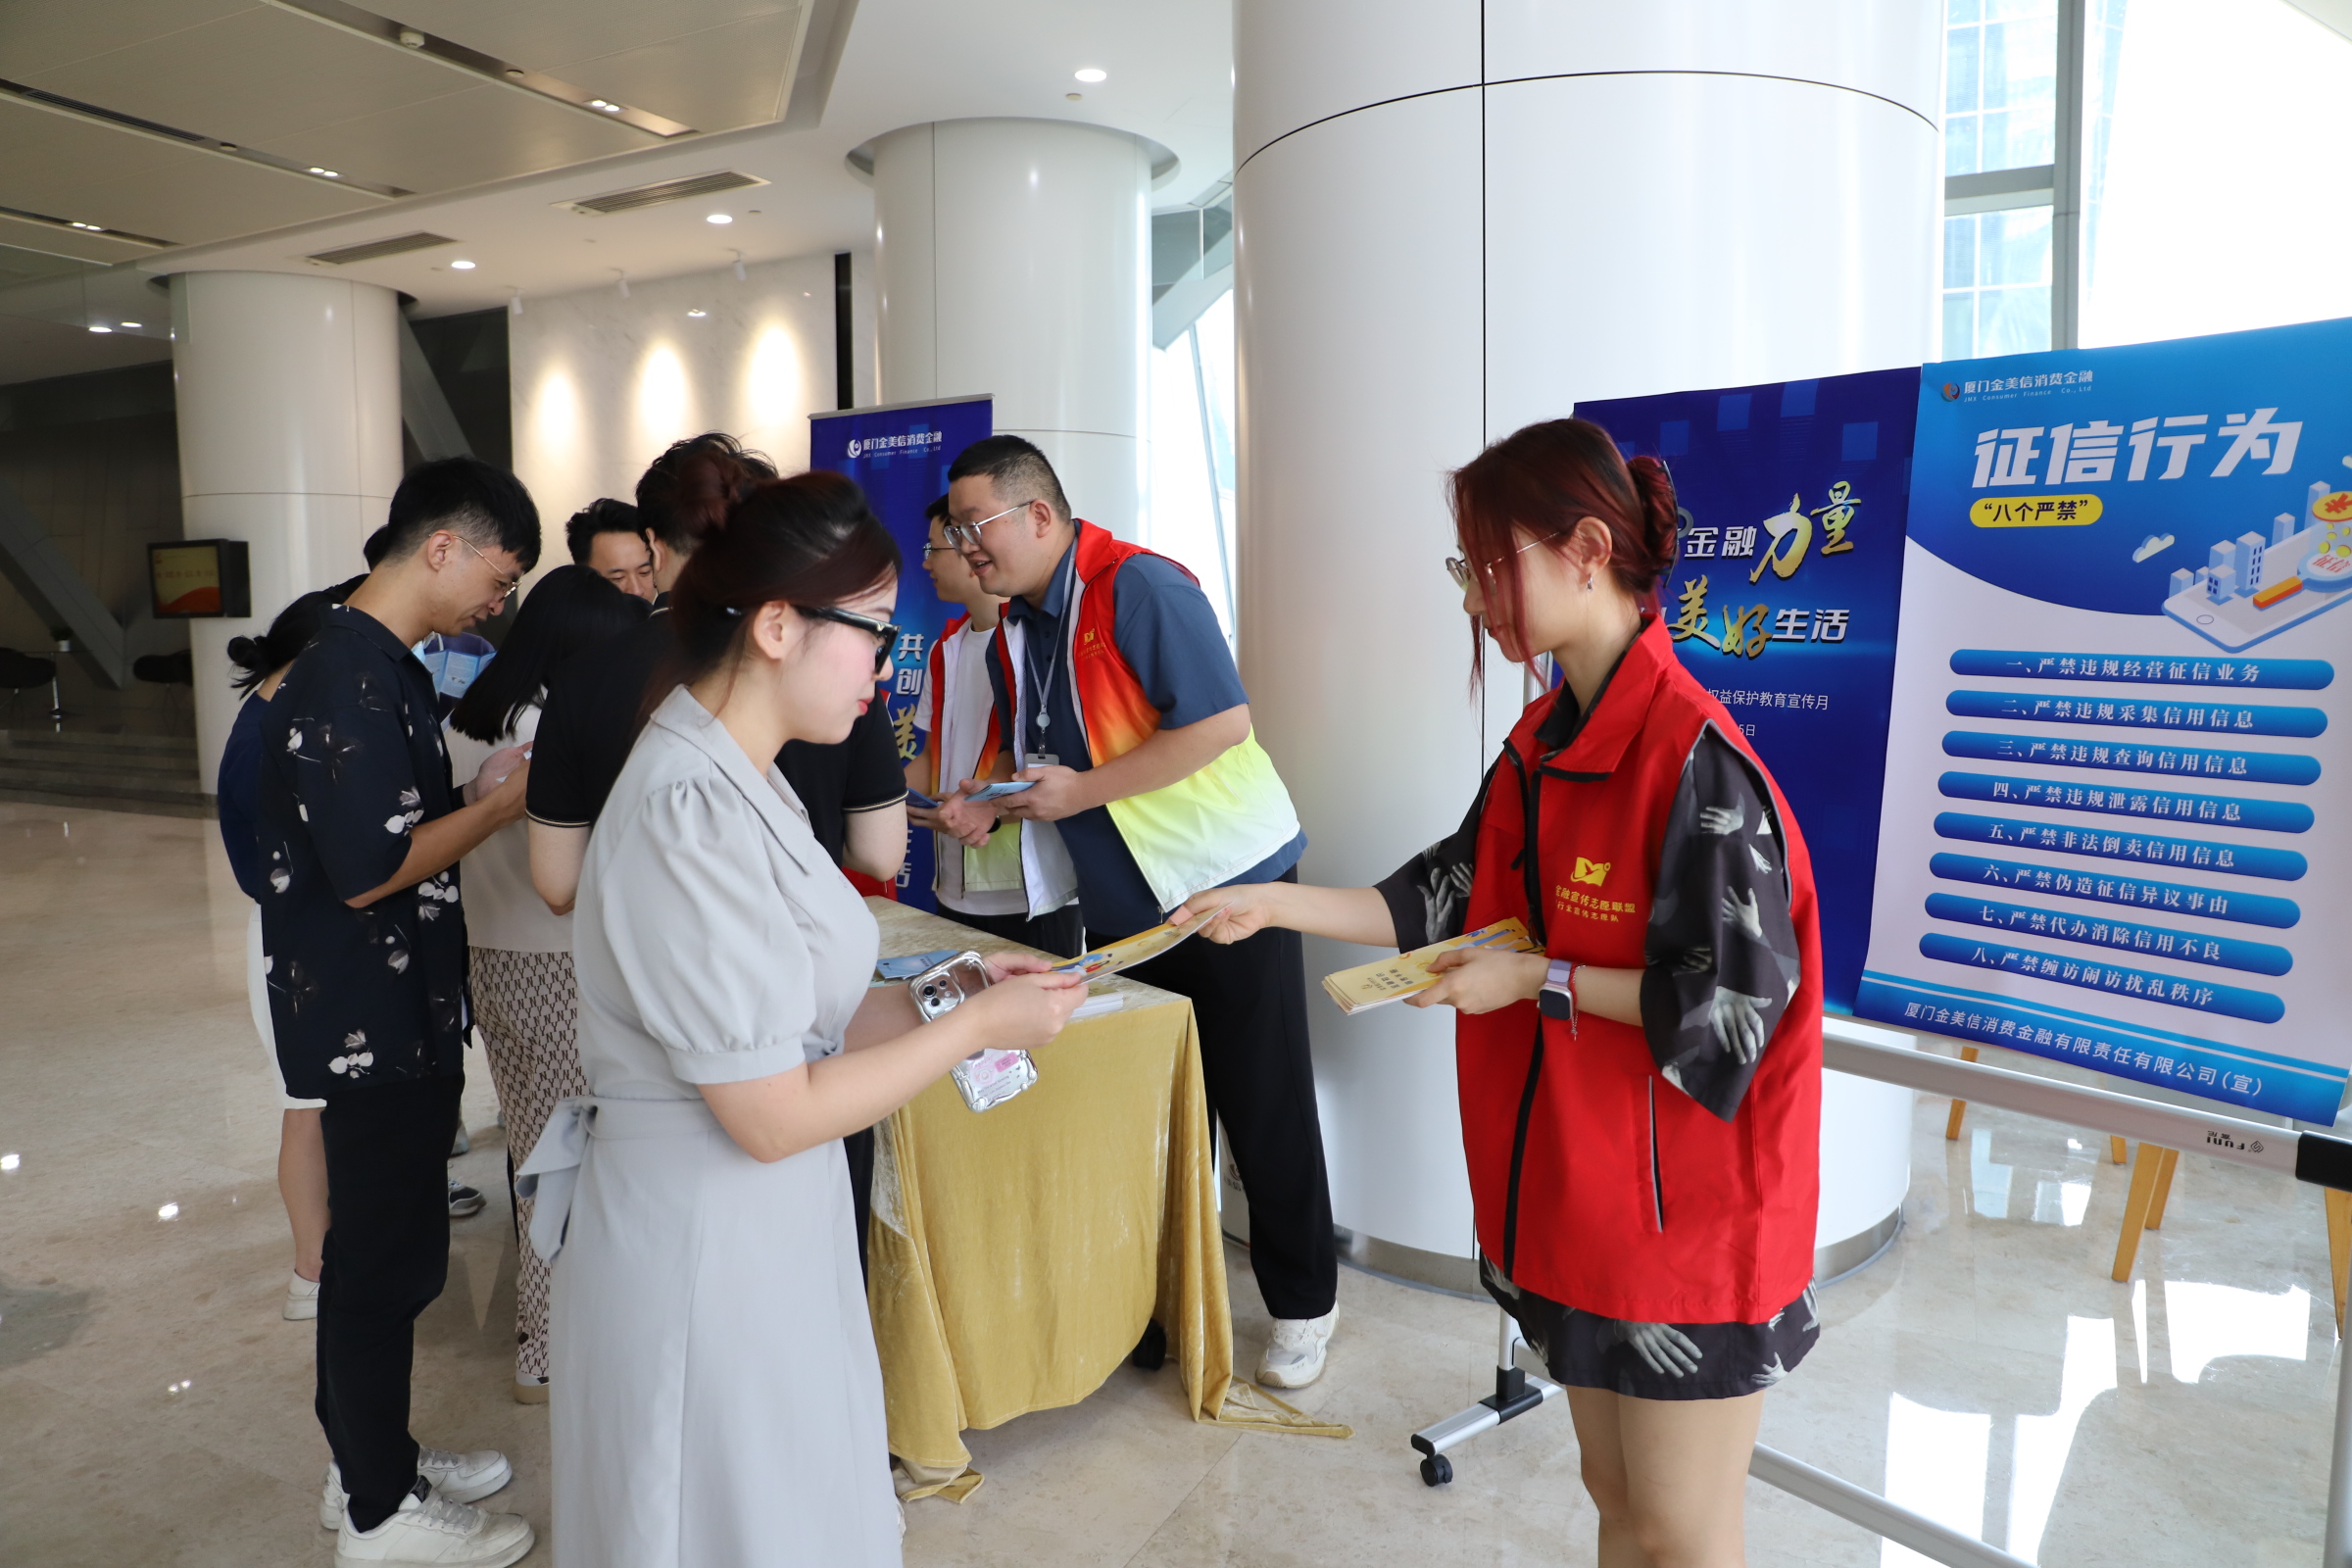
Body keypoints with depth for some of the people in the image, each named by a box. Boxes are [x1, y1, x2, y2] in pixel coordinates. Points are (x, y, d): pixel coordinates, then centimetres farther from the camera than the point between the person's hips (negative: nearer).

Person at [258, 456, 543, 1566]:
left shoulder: (372, 661, 11)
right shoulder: (353, 676, -21)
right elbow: (368, 869, -25)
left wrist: (483, 793, 5)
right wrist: (499, 805, -15)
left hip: (391, 1011, 10)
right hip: (370, 1020, -10)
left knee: (379, 1243, 20)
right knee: (387, 1256, 4)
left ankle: (370, 1458, 37)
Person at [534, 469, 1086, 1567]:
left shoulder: (732, 777, 5)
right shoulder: (693, 818, -26)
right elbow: (774, 1115, -24)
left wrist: (947, 992, 0)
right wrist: (979, 1025, -16)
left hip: (767, 1228, 9)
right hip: (705, 1250, -9)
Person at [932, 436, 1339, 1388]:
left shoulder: (1139, 588, -17)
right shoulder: (1013, 631, 8)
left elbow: (1223, 720, -24)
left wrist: (1083, 791, -22)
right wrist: (989, 798, -2)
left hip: (1227, 880, -7)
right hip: (1121, 904, 8)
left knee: (1262, 1105, 3)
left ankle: (1304, 1304, 21)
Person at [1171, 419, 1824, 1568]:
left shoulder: (1695, 760, -23)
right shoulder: (1545, 742, 4)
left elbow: (1734, 1005, -23)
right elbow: (1446, 903, 9)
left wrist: (1538, 978, -20)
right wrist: (1275, 902, 4)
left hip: (1688, 1216, -8)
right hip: (1578, 1189, 8)